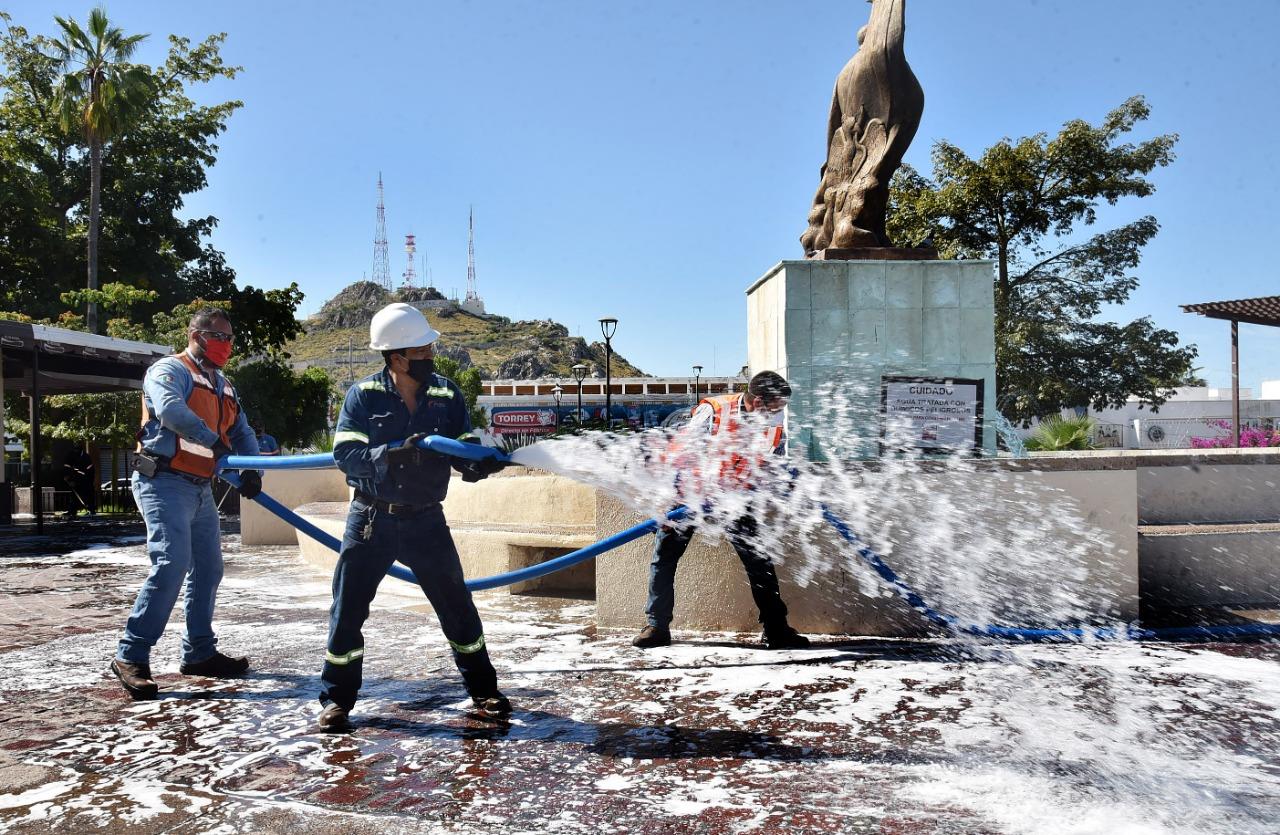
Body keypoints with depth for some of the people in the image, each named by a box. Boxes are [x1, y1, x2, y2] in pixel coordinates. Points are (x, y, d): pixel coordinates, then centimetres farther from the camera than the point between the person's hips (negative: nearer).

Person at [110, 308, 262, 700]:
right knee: (171, 564, -20)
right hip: (165, 483, -9)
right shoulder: (169, 370, -5)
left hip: (202, 489, 9)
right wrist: (213, 440, -26)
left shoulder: (224, 386, 20)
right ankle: (131, 656, -11)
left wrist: (251, 469, 0)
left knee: (208, 568, 12)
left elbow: (243, 433, 18)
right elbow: (170, 410, -26)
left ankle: (199, 652, 22)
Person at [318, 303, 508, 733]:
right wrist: (392, 454, -33)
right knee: (347, 610, 4)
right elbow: (344, 454, -16)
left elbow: (466, 458, -3)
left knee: (457, 606, 7)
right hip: (371, 519, -1)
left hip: (425, 520, 2)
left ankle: (483, 689, 24)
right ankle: (336, 699, 23)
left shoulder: (447, 394, -3)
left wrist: (484, 462, -26)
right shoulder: (364, 394, -9)